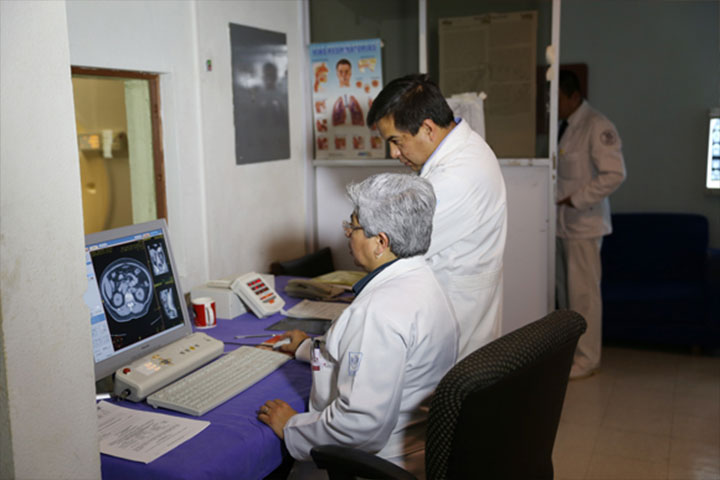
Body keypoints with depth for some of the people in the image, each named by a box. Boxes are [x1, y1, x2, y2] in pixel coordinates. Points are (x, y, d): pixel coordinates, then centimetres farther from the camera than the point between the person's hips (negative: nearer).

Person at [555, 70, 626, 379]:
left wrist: (575, 200, -18)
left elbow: (615, 174, -17)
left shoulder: (597, 127, -11)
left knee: (583, 293, -1)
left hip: (584, 225, -8)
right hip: (561, 223, 8)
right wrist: (556, 200, 5)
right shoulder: (562, 126, 13)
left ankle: (586, 359, 10)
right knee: (564, 290, 13)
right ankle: (569, 351, 26)